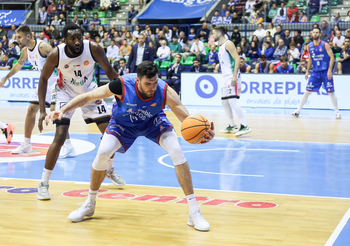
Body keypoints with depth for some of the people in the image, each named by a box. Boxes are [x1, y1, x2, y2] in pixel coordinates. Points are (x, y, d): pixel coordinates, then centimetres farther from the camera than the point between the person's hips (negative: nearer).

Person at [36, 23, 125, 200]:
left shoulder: (93, 48, -25)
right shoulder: (56, 54, -26)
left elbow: (109, 70, -11)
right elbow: (43, 79, -12)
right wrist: (42, 110, -17)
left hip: (89, 92, 3)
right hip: (66, 93, -2)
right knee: (60, 137, -18)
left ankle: (109, 170, 29)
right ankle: (43, 184, -8)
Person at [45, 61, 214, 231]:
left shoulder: (165, 92, -35)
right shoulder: (122, 85, -36)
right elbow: (88, 96, -23)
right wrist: (63, 110, -34)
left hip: (153, 121, 0)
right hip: (123, 123, 0)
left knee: (177, 151, -21)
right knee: (102, 153, -20)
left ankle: (194, 213, -14)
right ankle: (89, 205, 7)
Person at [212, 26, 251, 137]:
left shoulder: (228, 44, -11)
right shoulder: (221, 46, 19)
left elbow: (237, 59, -19)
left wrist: (234, 76, -26)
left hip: (232, 76, -10)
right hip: (225, 77, 10)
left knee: (232, 100, -19)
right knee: (224, 101, 12)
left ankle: (245, 126, -20)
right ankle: (232, 126, 20)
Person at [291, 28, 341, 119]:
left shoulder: (325, 45, -8)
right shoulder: (310, 46, 5)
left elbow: (332, 57, -8)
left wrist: (329, 70, -16)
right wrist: (307, 71, 13)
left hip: (326, 72, -3)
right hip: (315, 72, 3)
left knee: (331, 92, -2)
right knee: (307, 91, 0)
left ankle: (337, 112, 11)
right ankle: (298, 111, 4)